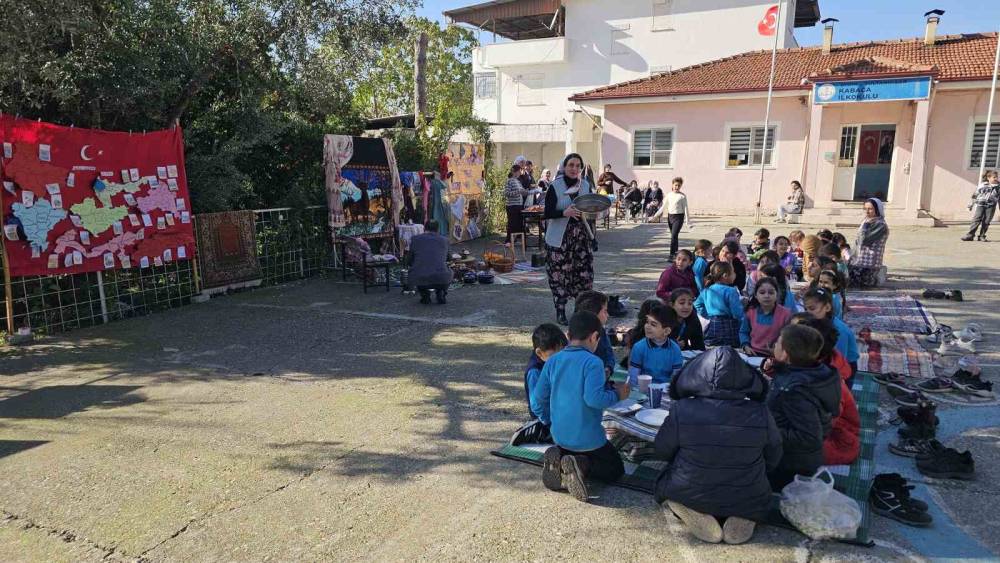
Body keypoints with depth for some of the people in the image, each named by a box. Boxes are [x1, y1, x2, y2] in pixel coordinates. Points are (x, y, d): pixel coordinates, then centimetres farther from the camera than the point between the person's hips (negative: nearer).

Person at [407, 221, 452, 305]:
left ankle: (425, 295, 18)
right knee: (450, 272, 34)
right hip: (441, 280, 0)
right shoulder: (444, 239, 15)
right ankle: (441, 294, 17)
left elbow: (409, 261, 22)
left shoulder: (415, 239, 12)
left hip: (419, 281, 0)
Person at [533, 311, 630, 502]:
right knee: (615, 470, 16)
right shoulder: (592, 362, -17)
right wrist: (617, 394, -10)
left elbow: (538, 400, 2)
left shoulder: (552, 361, 0)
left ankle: (558, 460, -1)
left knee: (565, 452, 35)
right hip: (588, 439, -5)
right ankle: (582, 466, -13)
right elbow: (594, 399, -28)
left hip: (559, 436, 5)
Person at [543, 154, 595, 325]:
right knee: (559, 274, -1)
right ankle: (560, 311, 10)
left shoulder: (586, 186, 8)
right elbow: (547, 213, -8)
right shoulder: (555, 187, -5)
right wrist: (564, 212, -24)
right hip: (560, 238, -4)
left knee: (584, 272, 3)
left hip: (581, 235, 4)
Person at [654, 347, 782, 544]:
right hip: (747, 501, 2)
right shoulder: (761, 414, -17)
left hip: (691, 497, -1)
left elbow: (661, 452, -5)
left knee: (663, 485, 31)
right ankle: (743, 517, 2)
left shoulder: (681, 410, -22)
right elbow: (773, 459, 1)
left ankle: (698, 517, -1)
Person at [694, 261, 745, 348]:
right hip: (728, 327, -6)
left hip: (712, 327, 6)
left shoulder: (707, 290, 6)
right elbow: (738, 313, -17)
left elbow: (697, 304, 16)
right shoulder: (730, 291, -14)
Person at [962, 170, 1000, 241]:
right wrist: (971, 205, 12)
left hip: (991, 206, 2)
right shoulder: (982, 185, 4)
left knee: (986, 222, 0)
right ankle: (970, 235, -6)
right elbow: (975, 195, 10)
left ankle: (982, 236, 8)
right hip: (980, 204, -2)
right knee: (976, 220, -6)